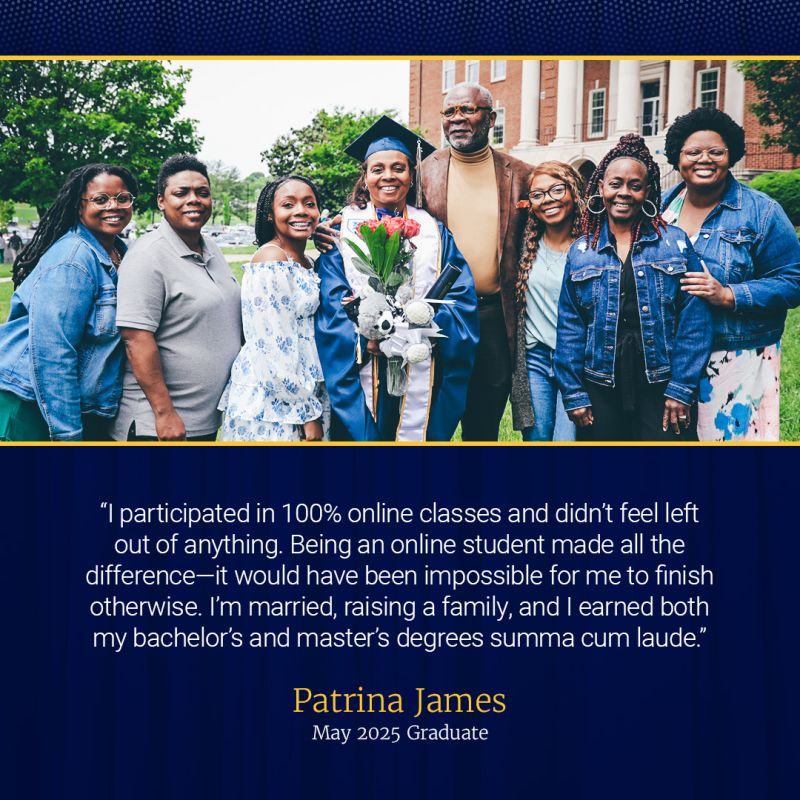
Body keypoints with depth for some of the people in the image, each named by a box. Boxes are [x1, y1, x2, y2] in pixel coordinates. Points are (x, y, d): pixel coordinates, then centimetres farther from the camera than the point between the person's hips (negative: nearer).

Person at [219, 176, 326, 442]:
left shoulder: (306, 262, 11)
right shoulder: (271, 260, -15)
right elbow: (277, 347, -19)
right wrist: (308, 412, -16)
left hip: (300, 395, 8)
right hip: (269, 400, -8)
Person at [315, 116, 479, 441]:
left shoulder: (434, 233, 11)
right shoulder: (345, 229, 7)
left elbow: (461, 296, 1)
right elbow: (331, 302, -4)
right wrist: (366, 338, -20)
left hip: (419, 375, 1)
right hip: (359, 373, -1)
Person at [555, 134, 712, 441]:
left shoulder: (676, 243, 2)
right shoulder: (580, 251, 6)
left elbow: (694, 320, -2)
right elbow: (569, 328, 5)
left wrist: (682, 389, -8)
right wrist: (574, 394, -1)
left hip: (660, 387, -1)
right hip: (601, 389, 2)